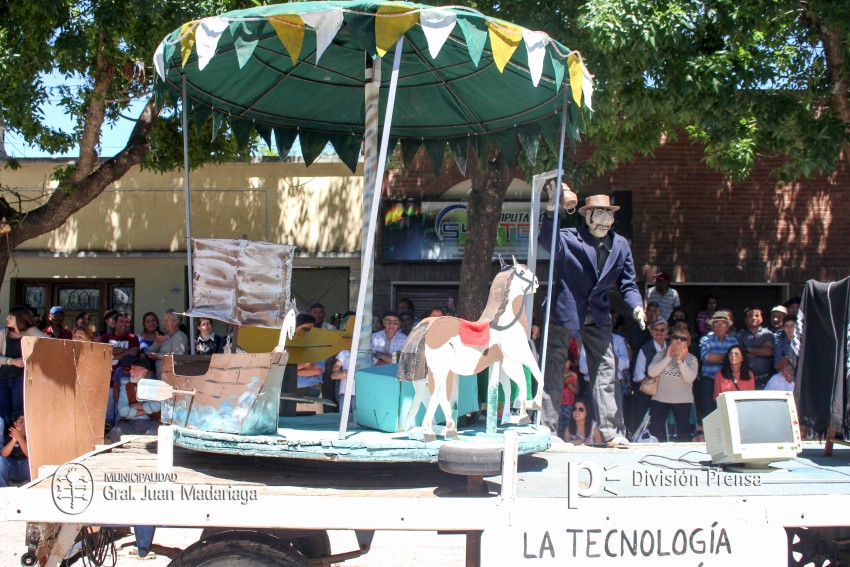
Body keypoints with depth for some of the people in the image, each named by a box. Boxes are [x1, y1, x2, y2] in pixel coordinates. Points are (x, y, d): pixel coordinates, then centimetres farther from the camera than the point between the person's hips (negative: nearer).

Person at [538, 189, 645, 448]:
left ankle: (612, 431, 7)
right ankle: (547, 430, 9)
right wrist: (552, 209, -45)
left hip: (597, 315, 4)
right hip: (564, 311, -4)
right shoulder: (569, 237, -9)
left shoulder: (620, 245, 5)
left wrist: (636, 306, -11)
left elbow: (627, 283, 8)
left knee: (606, 369, 1)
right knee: (553, 369, 1)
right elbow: (548, 242, -31)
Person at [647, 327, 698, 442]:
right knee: (654, 430, -6)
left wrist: (681, 361, -23)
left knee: (684, 431, 0)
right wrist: (668, 358, -15)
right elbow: (651, 372, -12)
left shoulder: (691, 359, 1)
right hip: (660, 398, 1)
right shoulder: (661, 354, 4)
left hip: (682, 400, -1)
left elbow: (690, 378, -15)